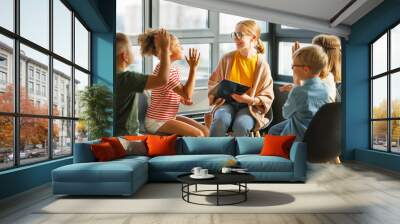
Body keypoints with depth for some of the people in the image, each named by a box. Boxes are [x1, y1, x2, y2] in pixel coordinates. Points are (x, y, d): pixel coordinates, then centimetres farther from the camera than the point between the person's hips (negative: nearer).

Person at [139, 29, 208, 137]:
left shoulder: (175, 69, 9)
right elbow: (187, 94, -27)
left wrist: (184, 99, -4)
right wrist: (193, 68, -25)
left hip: (170, 117, 9)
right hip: (157, 121, -9)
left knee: (205, 130, 2)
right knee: (198, 135, -20)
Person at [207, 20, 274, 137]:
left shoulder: (261, 64, -2)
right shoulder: (227, 58, 5)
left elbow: (267, 97, 0)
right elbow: (213, 82, 16)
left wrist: (249, 99, -18)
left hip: (250, 106, -1)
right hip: (227, 102, 1)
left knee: (241, 125, -33)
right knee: (221, 120, -32)